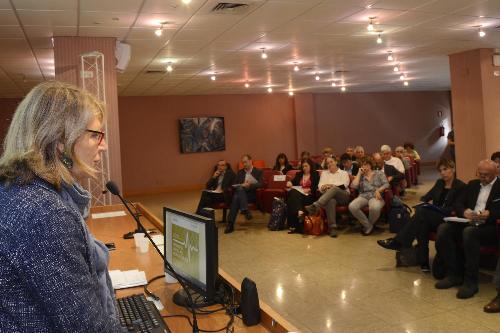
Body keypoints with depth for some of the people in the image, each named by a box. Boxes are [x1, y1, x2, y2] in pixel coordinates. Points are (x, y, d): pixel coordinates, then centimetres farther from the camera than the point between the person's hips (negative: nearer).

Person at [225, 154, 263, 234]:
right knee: (240, 188, -35)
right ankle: (245, 210, -45)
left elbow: (261, 184, -3)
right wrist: (241, 185, -8)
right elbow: (234, 184, 15)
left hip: (252, 194, -3)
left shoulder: (258, 172, 11)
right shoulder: (240, 172, 23)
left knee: (236, 197, -34)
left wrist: (250, 185, -20)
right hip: (240, 192, 3)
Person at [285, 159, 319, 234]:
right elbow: (294, 182, 15)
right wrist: (289, 183, -9)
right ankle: (299, 211, -51)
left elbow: (317, 187, 2)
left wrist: (309, 189, -16)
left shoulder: (315, 174, 15)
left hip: (309, 196, -4)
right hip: (298, 194, 4)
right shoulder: (298, 174, 28)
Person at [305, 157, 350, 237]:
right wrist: (323, 187, -12)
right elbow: (320, 187, 12)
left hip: (343, 196, -1)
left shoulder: (344, 173, 17)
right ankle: (332, 227, -45)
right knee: (331, 201, -38)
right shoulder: (324, 173, 25)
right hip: (329, 196, 1)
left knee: (334, 189, -37)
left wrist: (332, 185, -15)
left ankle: (315, 206, -56)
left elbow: (344, 185, -2)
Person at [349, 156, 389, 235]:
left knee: (374, 207, -41)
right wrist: (359, 173, 7)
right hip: (363, 196, 2)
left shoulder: (379, 173, 16)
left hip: (375, 196, -2)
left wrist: (378, 190, -16)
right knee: (352, 206, -32)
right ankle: (368, 225, -13)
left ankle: (370, 224, -6)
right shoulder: (360, 176, 20)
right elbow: (353, 186, 2)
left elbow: (386, 184, 2)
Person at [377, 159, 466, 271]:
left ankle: (398, 242, -29)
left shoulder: (461, 186, 0)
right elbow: (426, 197, 17)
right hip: (432, 216, 6)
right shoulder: (439, 183, 20)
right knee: (422, 222, -31)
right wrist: (422, 203, -5)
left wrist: (438, 209, -19)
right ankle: (423, 262, -31)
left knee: (421, 212, -32)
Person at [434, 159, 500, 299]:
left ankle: (470, 281, -26)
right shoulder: (472, 184, 21)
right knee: (443, 229, -21)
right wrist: (464, 212, -9)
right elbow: (458, 204, 14)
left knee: (469, 232, -37)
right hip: (469, 223, 6)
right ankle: (454, 274, -12)